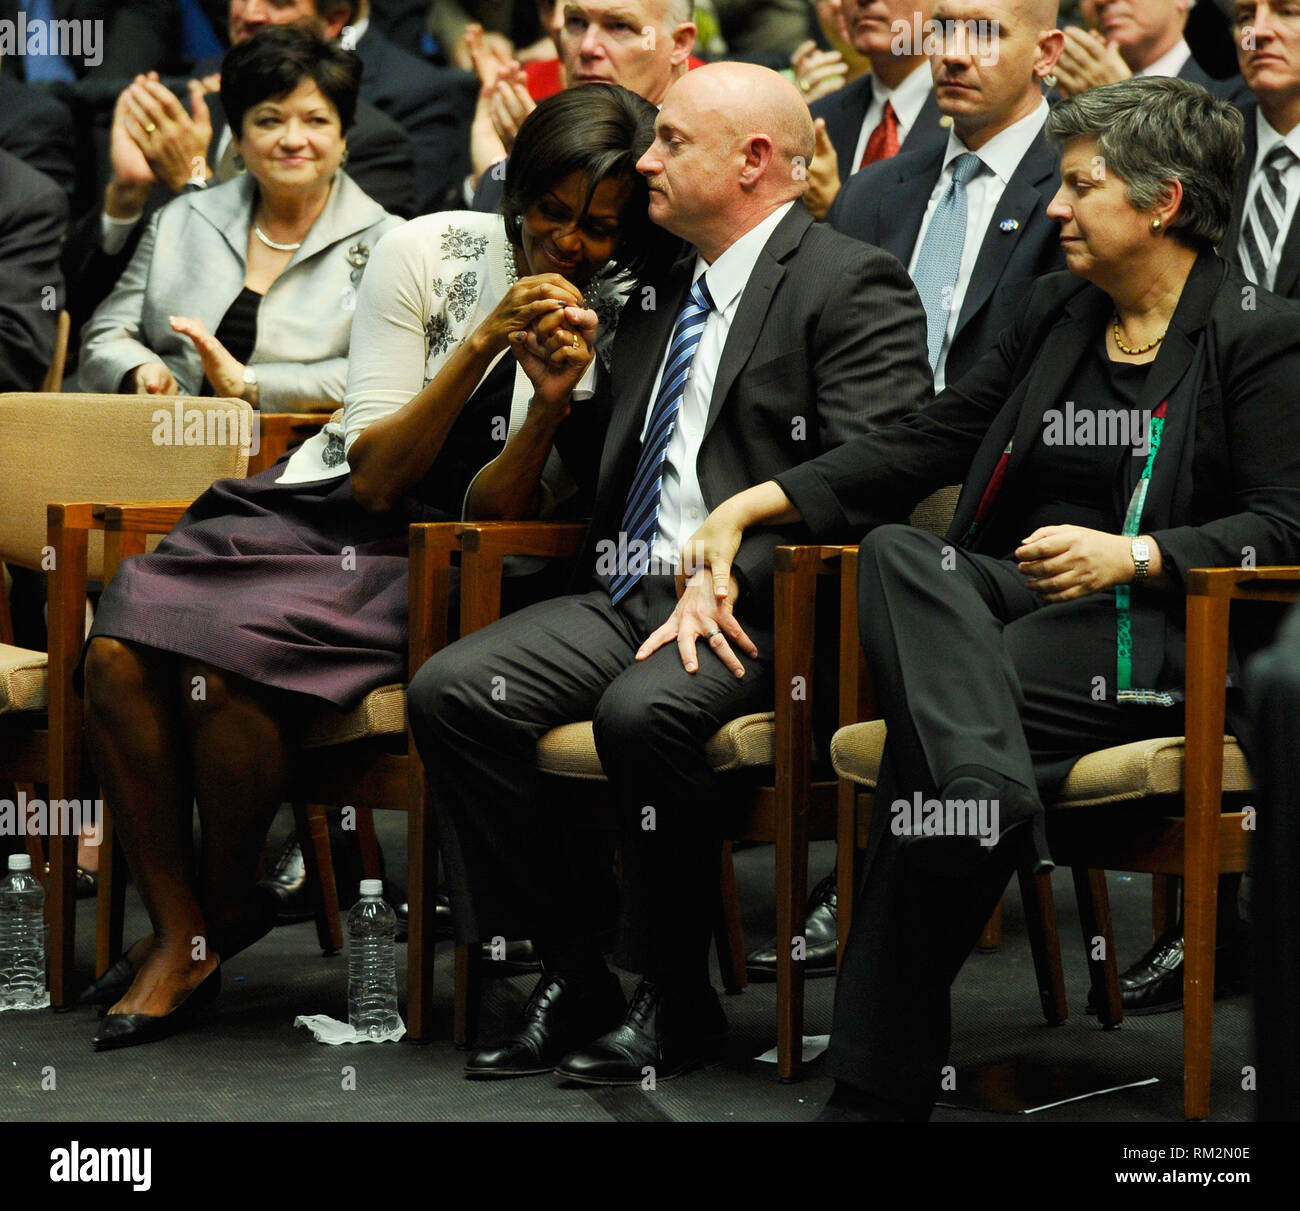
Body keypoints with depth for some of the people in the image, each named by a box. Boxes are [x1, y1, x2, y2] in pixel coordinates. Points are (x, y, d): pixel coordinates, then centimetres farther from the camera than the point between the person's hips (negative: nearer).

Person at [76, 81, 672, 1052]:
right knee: (119, 651, -25)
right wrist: (483, 343, -20)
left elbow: (490, 516, -7)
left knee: (226, 658, -31)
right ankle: (178, 929, -12)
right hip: (321, 511, 3)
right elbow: (375, 476, -8)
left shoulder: (622, 327, -5)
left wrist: (551, 402, -25)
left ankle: (229, 909, -6)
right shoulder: (427, 253, -5)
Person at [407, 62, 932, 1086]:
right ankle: (569, 976, -7)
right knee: (449, 691, -14)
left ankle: (673, 996, -15)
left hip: (749, 610, -8)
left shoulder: (853, 287, -4)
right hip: (627, 593, 8)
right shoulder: (663, 291, 22)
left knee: (645, 712, -35)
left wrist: (731, 579, -24)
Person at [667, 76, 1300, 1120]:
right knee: (894, 554, -28)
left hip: (1156, 634, -6)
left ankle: (878, 1089, -30)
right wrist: (756, 503, 8)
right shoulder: (1056, 314, 21)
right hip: (1009, 595, 6)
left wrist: (1135, 554, -20)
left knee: (927, 727, -30)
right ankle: (1000, 817, -55)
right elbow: (926, 446, 19)